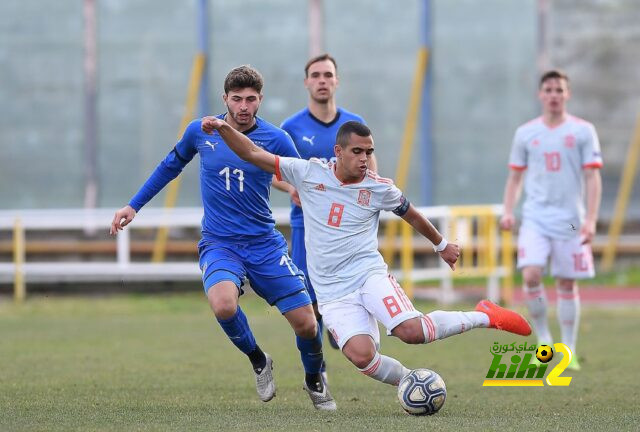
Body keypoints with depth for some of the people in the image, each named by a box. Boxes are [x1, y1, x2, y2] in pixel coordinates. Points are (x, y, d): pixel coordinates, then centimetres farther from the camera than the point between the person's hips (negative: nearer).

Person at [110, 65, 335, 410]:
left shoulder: (276, 139, -5)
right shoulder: (201, 132, -1)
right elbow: (171, 166, 18)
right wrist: (133, 206, 19)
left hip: (265, 242, 0)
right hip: (218, 243, 0)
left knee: (306, 323, -5)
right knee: (223, 305, -32)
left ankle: (314, 381, 29)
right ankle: (259, 362, -1)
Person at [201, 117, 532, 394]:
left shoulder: (379, 188, 0)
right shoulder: (309, 173, -1)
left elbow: (412, 216, 19)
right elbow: (253, 154, 1)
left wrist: (441, 245, 31)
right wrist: (223, 128, -12)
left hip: (368, 274, -1)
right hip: (332, 292, 1)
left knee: (412, 330, -25)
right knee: (360, 354, -26)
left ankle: (483, 316, -1)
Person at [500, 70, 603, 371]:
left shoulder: (583, 131, 0)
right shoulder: (526, 133, 6)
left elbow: (593, 178, -1)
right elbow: (515, 176, 14)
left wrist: (591, 219, -9)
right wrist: (508, 211, 1)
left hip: (570, 219, -1)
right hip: (535, 218, 1)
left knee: (567, 284, 3)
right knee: (531, 275, -17)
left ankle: (569, 351, 14)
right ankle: (543, 339, -1)